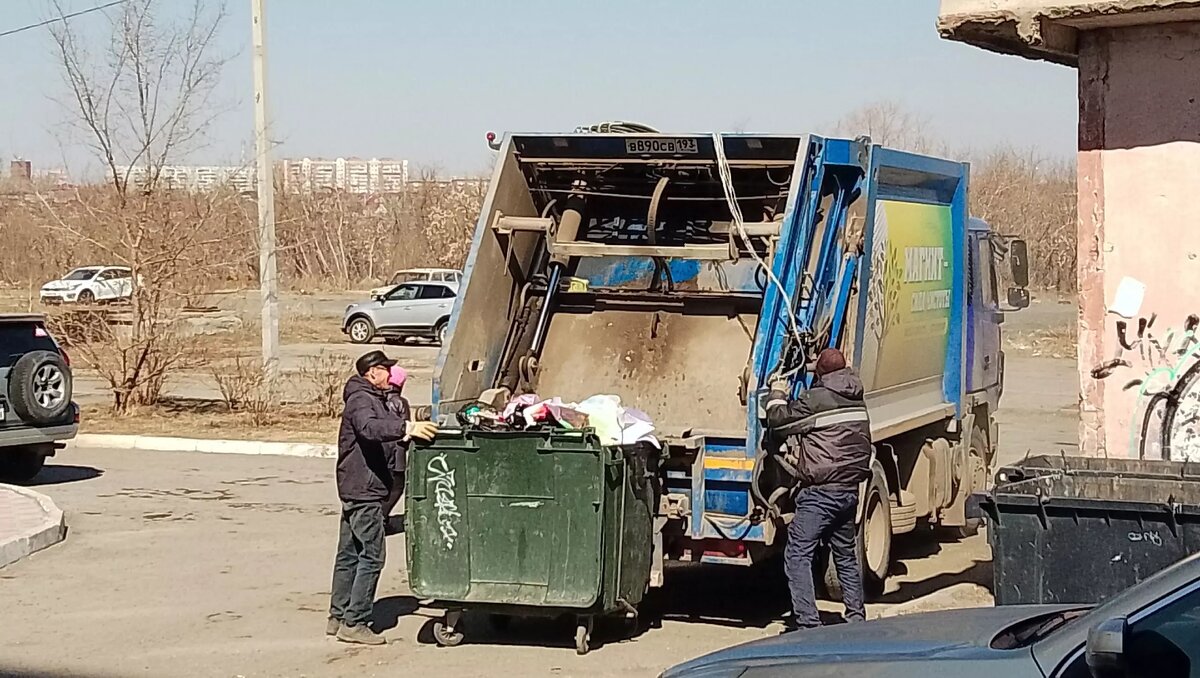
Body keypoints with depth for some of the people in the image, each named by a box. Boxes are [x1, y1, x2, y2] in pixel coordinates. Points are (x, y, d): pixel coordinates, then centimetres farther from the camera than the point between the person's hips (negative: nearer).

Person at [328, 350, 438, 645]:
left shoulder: (374, 399, 20)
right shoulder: (361, 400, -15)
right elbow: (370, 427, -35)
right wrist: (407, 428, -46)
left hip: (355, 490, 11)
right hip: (364, 491, -11)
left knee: (349, 555, 14)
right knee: (371, 557, -8)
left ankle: (338, 617, 20)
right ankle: (354, 623, -7)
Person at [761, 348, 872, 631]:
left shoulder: (814, 399, -12)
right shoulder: (857, 400, 11)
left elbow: (779, 421, -6)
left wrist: (777, 395, 13)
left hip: (820, 491, -8)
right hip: (850, 489, 8)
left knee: (797, 556, -6)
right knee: (846, 556, 20)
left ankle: (807, 623, -13)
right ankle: (856, 616, 27)